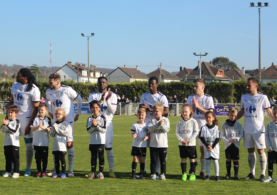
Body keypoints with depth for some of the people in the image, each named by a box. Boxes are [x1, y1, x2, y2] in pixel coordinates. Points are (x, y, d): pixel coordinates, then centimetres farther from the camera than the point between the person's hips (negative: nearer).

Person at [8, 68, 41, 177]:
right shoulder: (15, 85, 7)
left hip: (26, 118, -6)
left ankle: (28, 169, 12)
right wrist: (7, 116, 10)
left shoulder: (33, 90, -13)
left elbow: (36, 108, -11)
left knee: (29, 144, 3)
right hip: (14, 117, 6)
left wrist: (29, 125, -14)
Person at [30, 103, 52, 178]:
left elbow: (49, 129, -7)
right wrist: (38, 127, -22)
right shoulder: (36, 119, 4)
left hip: (45, 143, -1)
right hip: (36, 142, 1)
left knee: (45, 158, 2)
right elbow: (32, 128, -4)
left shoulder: (48, 119, 1)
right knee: (38, 158, 6)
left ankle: (44, 172, 10)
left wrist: (43, 127, -22)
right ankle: (39, 171, 15)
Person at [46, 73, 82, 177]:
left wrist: (78, 114, 3)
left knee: (69, 144, -5)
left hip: (68, 121, -4)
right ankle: (56, 169, 13)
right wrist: (50, 112, 17)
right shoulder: (49, 91, 3)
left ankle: (70, 170, 2)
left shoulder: (67, 90, -12)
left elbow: (79, 99, -1)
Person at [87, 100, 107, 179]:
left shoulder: (102, 118, -2)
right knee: (93, 156, 7)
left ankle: (101, 172, 6)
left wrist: (97, 125, -18)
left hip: (101, 141, -3)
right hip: (92, 141, 3)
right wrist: (93, 126, -19)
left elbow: (104, 130, -9)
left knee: (101, 156, 1)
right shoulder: (90, 119, 5)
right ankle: (93, 172, 13)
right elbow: (89, 131, -2)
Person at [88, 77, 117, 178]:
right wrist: (101, 100, -18)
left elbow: (112, 111, -3)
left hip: (107, 123, 0)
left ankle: (111, 170, 3)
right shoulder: (93, 95, 7)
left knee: (109, 147, -3)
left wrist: (108, 100, -16)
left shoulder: (112, 95, 6)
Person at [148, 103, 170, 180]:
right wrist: (157, 124, -22)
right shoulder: (152, 120, 4)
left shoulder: (165, 120, 3)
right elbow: (149, 128, -12)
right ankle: (153, 174, 11)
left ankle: (163, 174, 11)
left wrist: (162, 125, -25)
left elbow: (167, 129, -9)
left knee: (163, 160, 4)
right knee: (153, 160, 4)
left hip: (163, 144, -1)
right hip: (153, 144, 1)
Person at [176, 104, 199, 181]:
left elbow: (196, 132, -7)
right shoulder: (179, 122, 4)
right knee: (183, 159, 7)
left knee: (192, 159, 3)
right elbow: (177, 132, 4)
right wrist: (181, 140, -12)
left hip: (191, 144, -3)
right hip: (182, 144, 3)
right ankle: (184, 174, 14)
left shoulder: (193, 121, -5)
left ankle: (193, 174, 11)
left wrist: (189, 140, -13)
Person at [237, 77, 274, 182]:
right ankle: (252, 173, 17)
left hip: (258, 129, -4)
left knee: (261, 151, -4)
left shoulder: (263, 98, -4)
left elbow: (269, 112, -2)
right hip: (247, 129, 4)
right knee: (250, 151, 9)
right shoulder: (244, 97, 9)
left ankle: (263, 174, 3)